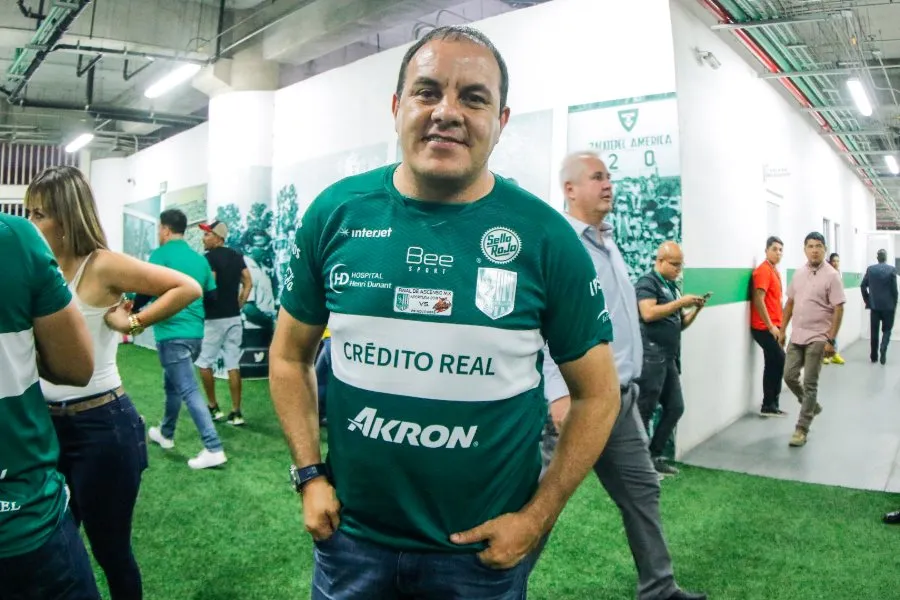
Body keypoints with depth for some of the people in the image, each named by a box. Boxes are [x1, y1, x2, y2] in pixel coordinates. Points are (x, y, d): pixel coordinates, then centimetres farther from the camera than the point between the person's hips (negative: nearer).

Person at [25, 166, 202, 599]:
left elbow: (187, 288, -17)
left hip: (100, 425, -7)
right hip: (48, 422, 7)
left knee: (110, 550, 9)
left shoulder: (102, 266, -13)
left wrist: (133, 324, -15)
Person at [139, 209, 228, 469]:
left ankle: (213, 449, -11)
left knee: (189, 391, -7)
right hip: (195, 333, 7)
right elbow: (211, 295, 13)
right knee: (172, 383, 24)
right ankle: (165, 433, 40)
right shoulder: (200, 258, 11)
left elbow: (147, 291, -15)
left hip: (172, 334, -7)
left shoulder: (160, 255, -8)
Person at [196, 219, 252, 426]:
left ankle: (213, 408, 14)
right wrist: (238, 305, 12)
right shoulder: (237, 256, 11)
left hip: (214, 318, -7)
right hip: (234, 317, 7)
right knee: (233, 364, 6)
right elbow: (248, 284, 10)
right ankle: (236, 412, 5)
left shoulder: (209, 257, -11)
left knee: (204, 363, 9)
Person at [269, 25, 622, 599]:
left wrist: (537, 517, -8)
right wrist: (310, 477, -2)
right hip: (350, 535, 2)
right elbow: (290, 355, 5)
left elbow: (597, 392, -3)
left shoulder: (544, 235, -11)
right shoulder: (335, 212, -6)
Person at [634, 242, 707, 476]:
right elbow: (648, 313, -22)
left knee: (675, 408, 11)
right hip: (650, 356, -9)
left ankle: (655, 456, 21)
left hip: (669, 358, 9)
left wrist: (695, 309, 4)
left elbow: (679, 324, 21)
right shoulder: (647, 283, -6)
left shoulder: (672, 287, 18)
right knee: (644, 411, -5)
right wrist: (681, 302, -17)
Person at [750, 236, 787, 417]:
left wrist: (780, 325, 16)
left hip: (772, 327, 9)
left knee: (773, 364, 11)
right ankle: (770, 405, 3)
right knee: (778, 361, -6)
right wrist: (771, 326, -20)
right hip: (764, 328, -9)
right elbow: (758, 300, -21)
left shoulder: (774, 271, 15)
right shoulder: (763, 270, -13)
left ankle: (770, 405, 17)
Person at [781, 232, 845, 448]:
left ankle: (802, 429, 3)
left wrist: (830, 340, -16)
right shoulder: (798, 273, 8)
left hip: (817, 338, -6)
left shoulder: (831, 275, -10)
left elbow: (838, 310, -12)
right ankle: (812, 405, 33)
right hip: (797, 336, 6)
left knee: (809, 383, -3)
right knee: (789, 376, 6)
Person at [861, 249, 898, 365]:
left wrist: (867, 300, 11)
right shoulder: (892, 269, -7)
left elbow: (863, 286, 0)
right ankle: (883, 351, -13)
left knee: (874, 331, 8)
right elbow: (894, 289, -7)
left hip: (874, 305, 2)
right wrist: (895, 304, 4)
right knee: (887, 330, 8)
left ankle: (874, 356, 11)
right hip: (888, 305, -2)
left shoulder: (870, 269, -1)